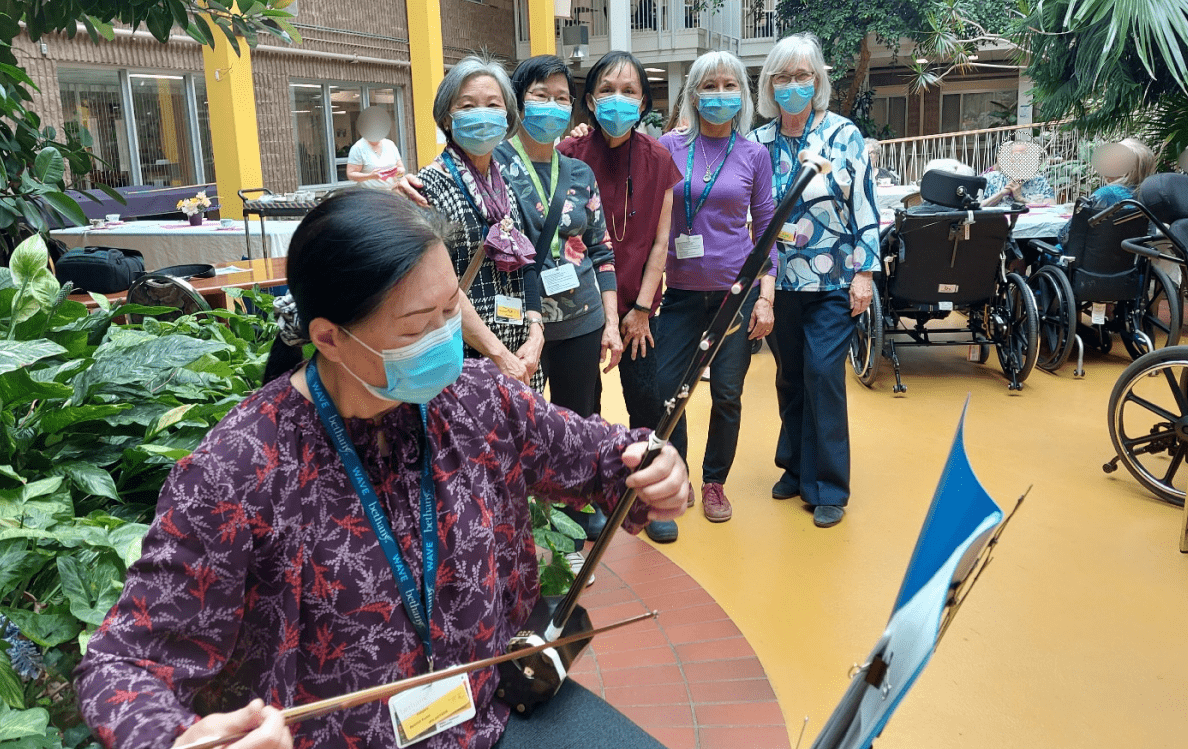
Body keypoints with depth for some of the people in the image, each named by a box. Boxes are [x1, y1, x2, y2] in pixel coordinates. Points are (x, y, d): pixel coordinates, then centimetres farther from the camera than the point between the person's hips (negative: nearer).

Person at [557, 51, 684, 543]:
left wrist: (642, 307, -3)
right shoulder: (569, 156, -7)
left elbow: (659, 240, 1)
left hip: (637, 304, 2)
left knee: (647, 399, 2)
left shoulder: (657, 160, 0)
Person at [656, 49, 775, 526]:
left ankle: (715, 482, 26)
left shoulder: (754, 155, 3)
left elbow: (765, 228, 5)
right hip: (682, 290, 0)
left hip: (737, 289, 0)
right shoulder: (669, 147, 1)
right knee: (662, 388, -2)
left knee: (727, 394, 5)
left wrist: (766, 296, -3)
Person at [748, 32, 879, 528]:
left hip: (830, 282, -3)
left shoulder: (844, 135, -3)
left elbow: (864, 208, -4)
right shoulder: (758, 143, 6)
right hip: (778, 281, 4)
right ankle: (795, 468, 28)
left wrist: (863, 273, -9)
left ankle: (829, 487, 6)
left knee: (823, 375, -7)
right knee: (789, 376, 12)